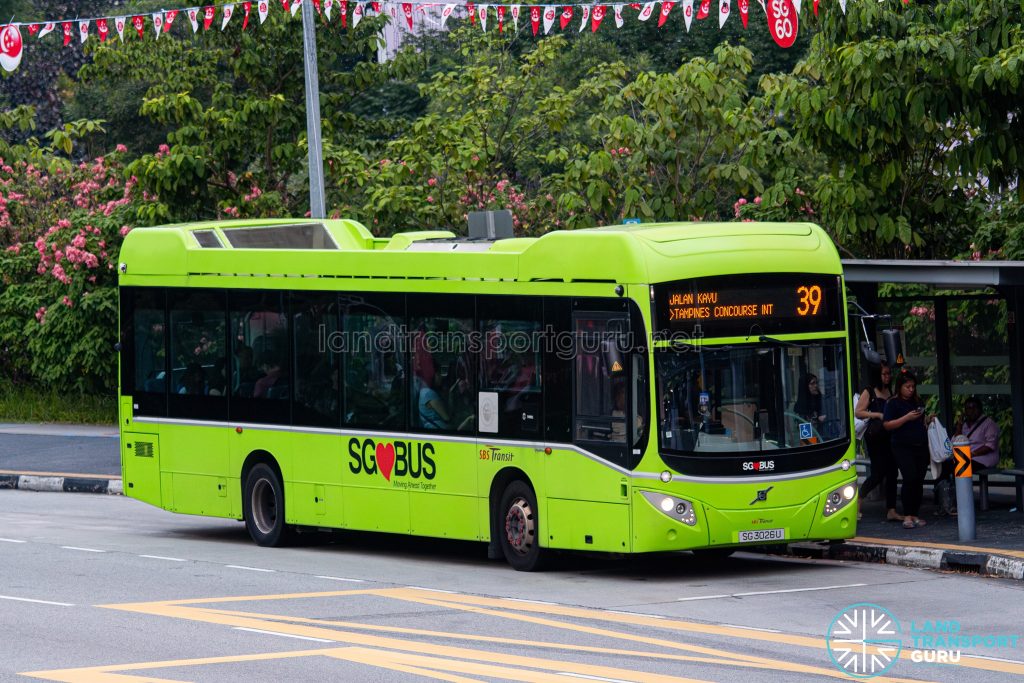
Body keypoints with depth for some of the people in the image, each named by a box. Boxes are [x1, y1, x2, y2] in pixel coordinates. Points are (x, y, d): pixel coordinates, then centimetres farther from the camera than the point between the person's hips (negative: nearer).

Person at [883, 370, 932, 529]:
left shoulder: (918, 402, 18)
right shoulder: (892, 403, -1)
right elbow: (887, 425, -10)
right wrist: (906, 418, -16)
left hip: (921, 446, 6)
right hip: (903, 446, -6)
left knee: (919, 480, 2)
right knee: (910, 478, -17)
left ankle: (914, 515, 7)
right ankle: (907, 516, -14)